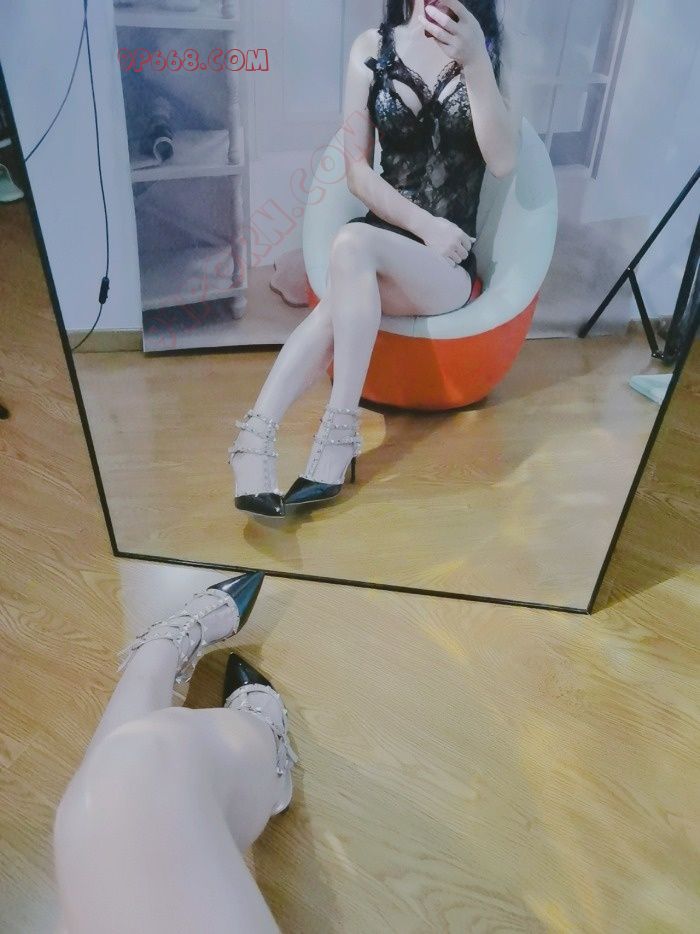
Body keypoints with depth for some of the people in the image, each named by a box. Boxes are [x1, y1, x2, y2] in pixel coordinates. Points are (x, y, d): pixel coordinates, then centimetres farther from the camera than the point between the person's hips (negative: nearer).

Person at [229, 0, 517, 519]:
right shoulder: (372, 49, 6)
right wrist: (426, 226, -11)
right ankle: (256, 444, -36)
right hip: (380, 250, 1)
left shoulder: (486, 47, 6)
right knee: (342, 304, -33)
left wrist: (475, 63, -20)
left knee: (354, 243, -32)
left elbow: (503, 162, -9)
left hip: (448, 267, -1)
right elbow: (358, 171, 1)